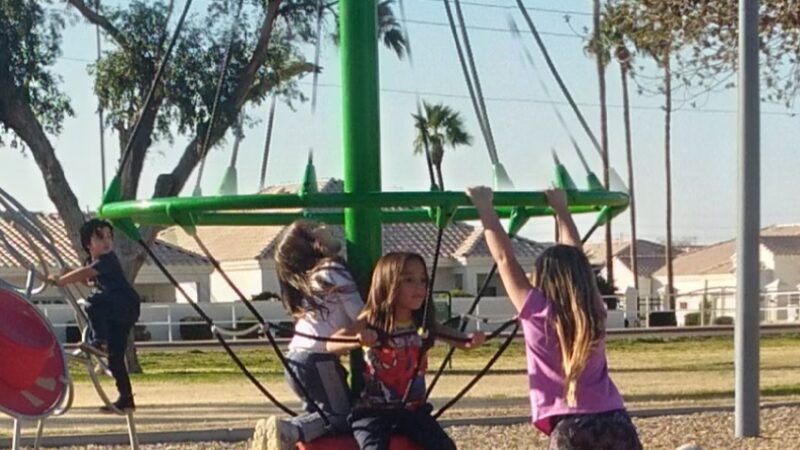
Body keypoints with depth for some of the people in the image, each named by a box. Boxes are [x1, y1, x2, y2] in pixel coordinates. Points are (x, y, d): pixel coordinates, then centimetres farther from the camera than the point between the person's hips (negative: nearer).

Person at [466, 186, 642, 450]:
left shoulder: (539, 314, 1)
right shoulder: (594, 312, 14)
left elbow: (505, 259, 7)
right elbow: (575, 260, 28)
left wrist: (485, 208, 15)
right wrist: (561, 209, 39)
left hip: (572, 428, -5)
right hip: (617, 424, 5)